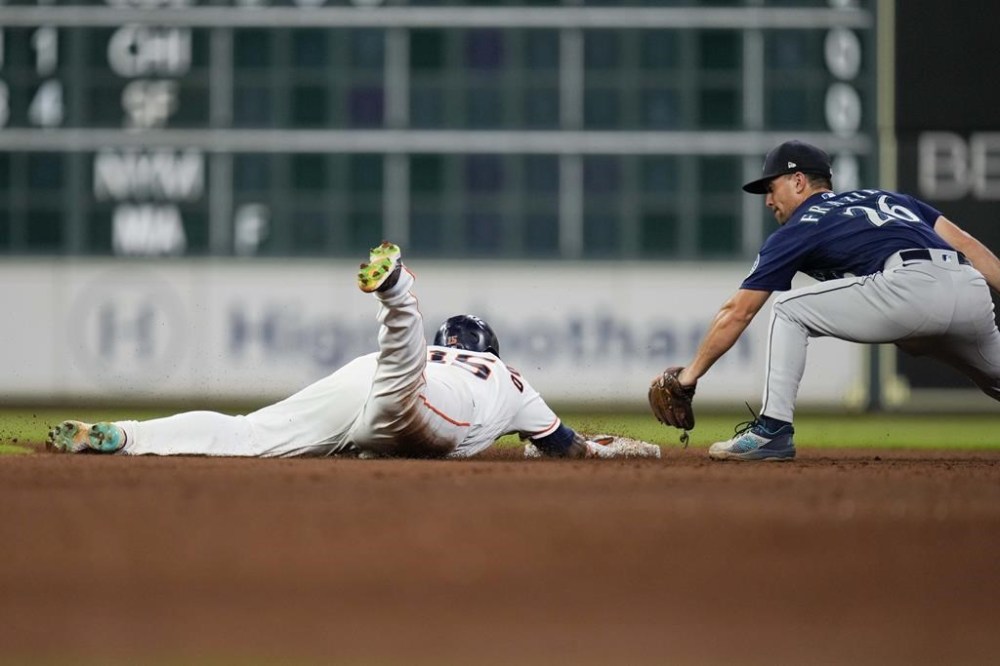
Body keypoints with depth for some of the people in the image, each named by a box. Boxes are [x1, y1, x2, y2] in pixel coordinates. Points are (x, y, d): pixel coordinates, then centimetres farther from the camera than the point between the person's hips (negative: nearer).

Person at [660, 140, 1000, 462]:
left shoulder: (796, 231, 19)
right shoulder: (886, 198, 35)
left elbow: (738, 312, 19)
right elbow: (965, 243, 22)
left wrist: (691, 374, 26)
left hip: (912, 287, -6)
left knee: (790, 310, 9)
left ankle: (772, 430, 0)